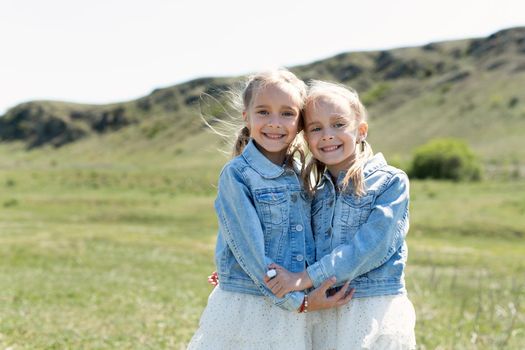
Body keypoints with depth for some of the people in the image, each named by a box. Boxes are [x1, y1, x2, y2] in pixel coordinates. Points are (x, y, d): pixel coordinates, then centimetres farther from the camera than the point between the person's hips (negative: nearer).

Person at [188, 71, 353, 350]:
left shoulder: (300, 177, 7)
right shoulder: (236, 175, -10)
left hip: (293, 312, 5)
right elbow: (251, 251, -15)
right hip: (246, 311, -5)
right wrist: (298, 300, -15)